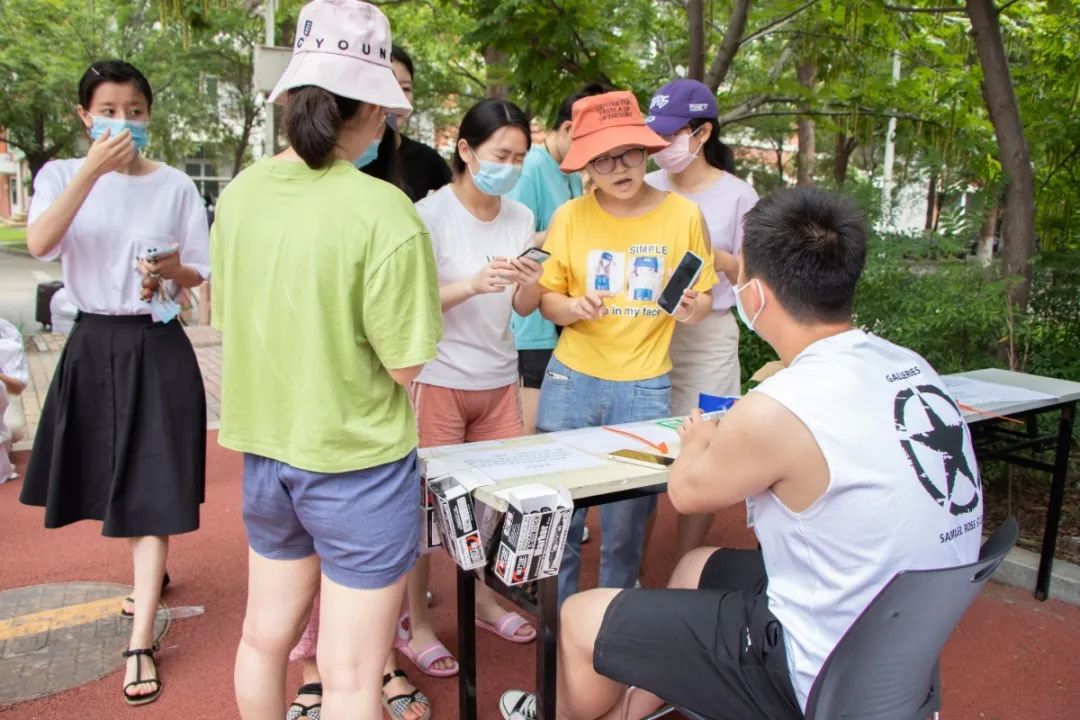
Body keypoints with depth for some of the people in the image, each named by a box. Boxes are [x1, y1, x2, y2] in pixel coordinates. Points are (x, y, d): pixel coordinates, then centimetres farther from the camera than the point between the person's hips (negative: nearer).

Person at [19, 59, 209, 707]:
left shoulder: (176, 186, -2)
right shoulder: (62, 174, 0)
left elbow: (201, 276, 0)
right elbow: (38, 244, -19)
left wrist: (171, 270, -22)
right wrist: (92, 169, -26)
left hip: (158, 348, -2)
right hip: (94, 345, 3)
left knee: (153, 490, -3)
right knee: (114, 482, 17)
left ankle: (140, 644, 4)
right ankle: (152, 573, 45)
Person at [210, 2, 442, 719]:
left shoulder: (238, 194, -3)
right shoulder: (385, 213, -22)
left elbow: (229, 319, 8)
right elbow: (405, 364, -17)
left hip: (265, 453, 6)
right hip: (357, 465, -6)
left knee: (265, 637, 25)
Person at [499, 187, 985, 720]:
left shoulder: (778, 411, -28)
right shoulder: (911, 367, -5)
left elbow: (687, 492, -7)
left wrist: (698, 441, 12)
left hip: (824, 675, -8)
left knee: (579, 620, 5)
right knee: (699, 566, 28)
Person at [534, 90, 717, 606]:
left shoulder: (683, 215, -2)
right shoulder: (570, 216, -1)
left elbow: (703, 298, 5)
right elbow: (547, 300, 4)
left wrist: (691, 308, -18)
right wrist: (575, 307, -18)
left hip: (645, 387, -1)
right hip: (571, 380, 1)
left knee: (625, 523, 8)